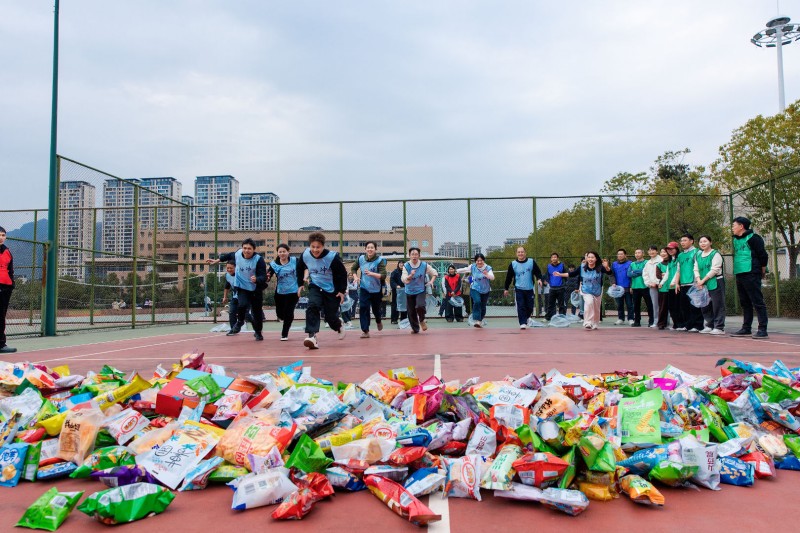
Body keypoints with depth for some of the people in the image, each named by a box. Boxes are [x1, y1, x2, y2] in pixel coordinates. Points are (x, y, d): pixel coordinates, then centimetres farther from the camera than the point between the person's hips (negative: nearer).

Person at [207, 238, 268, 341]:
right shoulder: (237, 254, -8)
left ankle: (258, 332, 34)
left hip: (256, 289, -1)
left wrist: (257, 279, -45)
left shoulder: (259, 260, -21)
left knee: (257, 312, 6)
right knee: (243, 305, -25)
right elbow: (229, 256, 17)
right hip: (242, 287, 2)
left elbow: (263, 277, -24)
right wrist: (216, 260, 25)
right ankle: (240, 321, 10)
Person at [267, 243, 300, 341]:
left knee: (288, 314, -1)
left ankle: (284, 334, 17)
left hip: (293, 292, -2)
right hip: (280, 292, 2)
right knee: (280, 314, 12)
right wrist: (267, 277, -34)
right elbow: (267, 278, -12)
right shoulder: (274, 264, -8)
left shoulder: (295, 261, -9)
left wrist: (300, 287, -9)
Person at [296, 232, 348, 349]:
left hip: (332, 290, -2)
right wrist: (300, 284, 12)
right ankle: (312, 336, -27)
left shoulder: (332, 257, -24)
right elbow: (300, 269, 8)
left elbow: (343, 274, -13)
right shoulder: (305, 255, -13)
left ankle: (339, 325, 42)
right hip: (315, 287, 2)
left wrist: (342, 291, -11)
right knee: (312, 306, -25)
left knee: (330, 317, 5)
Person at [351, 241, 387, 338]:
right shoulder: (361, 258, -5)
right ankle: (365, 331, -7)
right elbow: (353, 268, 14)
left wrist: (371, 273, -38)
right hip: (364, 288, 2)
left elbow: (383, 276, -25)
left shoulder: (380, 260, -17)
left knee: (376, 309, 14)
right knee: (363, 308, -11)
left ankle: (378, 321, 48)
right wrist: (356, 277, -4)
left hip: (376, 289, -2)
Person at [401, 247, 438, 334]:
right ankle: (415, 328, 32)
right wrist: (411, 275, -34)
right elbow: (404, 280, -17)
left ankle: (422, 320, 6)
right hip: (410, 291, 1)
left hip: (421, 290, -1)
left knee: (420, 306, -26)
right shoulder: (406, 266, -10)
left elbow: (434, 273, 7)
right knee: (411, 312, 7)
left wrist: (431, 281, -9)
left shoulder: (424, 265, -8)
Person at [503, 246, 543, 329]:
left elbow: (538, 272, 8)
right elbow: (508, 277, 5)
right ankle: (522, 323, -3)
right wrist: (506, 289, 7)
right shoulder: (513, 264, -1)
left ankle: (525, 318, 33)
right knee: (521, 307, -8)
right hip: (519, 289, -1)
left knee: (530, 307, 6)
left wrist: (539, 279, -13)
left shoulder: (531, 262, 0)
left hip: (529, 289, 2)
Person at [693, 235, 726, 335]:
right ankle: (709, 326, 20)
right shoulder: (698, 255, 15)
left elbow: (714, 270, -13)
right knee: (705, 306, 10)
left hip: (715, 283, -7)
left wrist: (703, 280, -13)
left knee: (717, 305, -6)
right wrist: (698, 280, -7)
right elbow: (696, 269, 10)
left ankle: (719, 327, -2)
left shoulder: (715, 254, -6)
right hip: (703, 285, 7)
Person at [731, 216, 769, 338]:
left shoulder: (753, 238, -8)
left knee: (757, 302, -7)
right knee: (745, 303, 13)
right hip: (739, 275, 9)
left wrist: (762, 272, -3)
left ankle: (762, 329, -5)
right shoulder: (735, 240, 15)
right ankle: (746, 328, 19)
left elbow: (763, 255, -9)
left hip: (751, 275, -9)